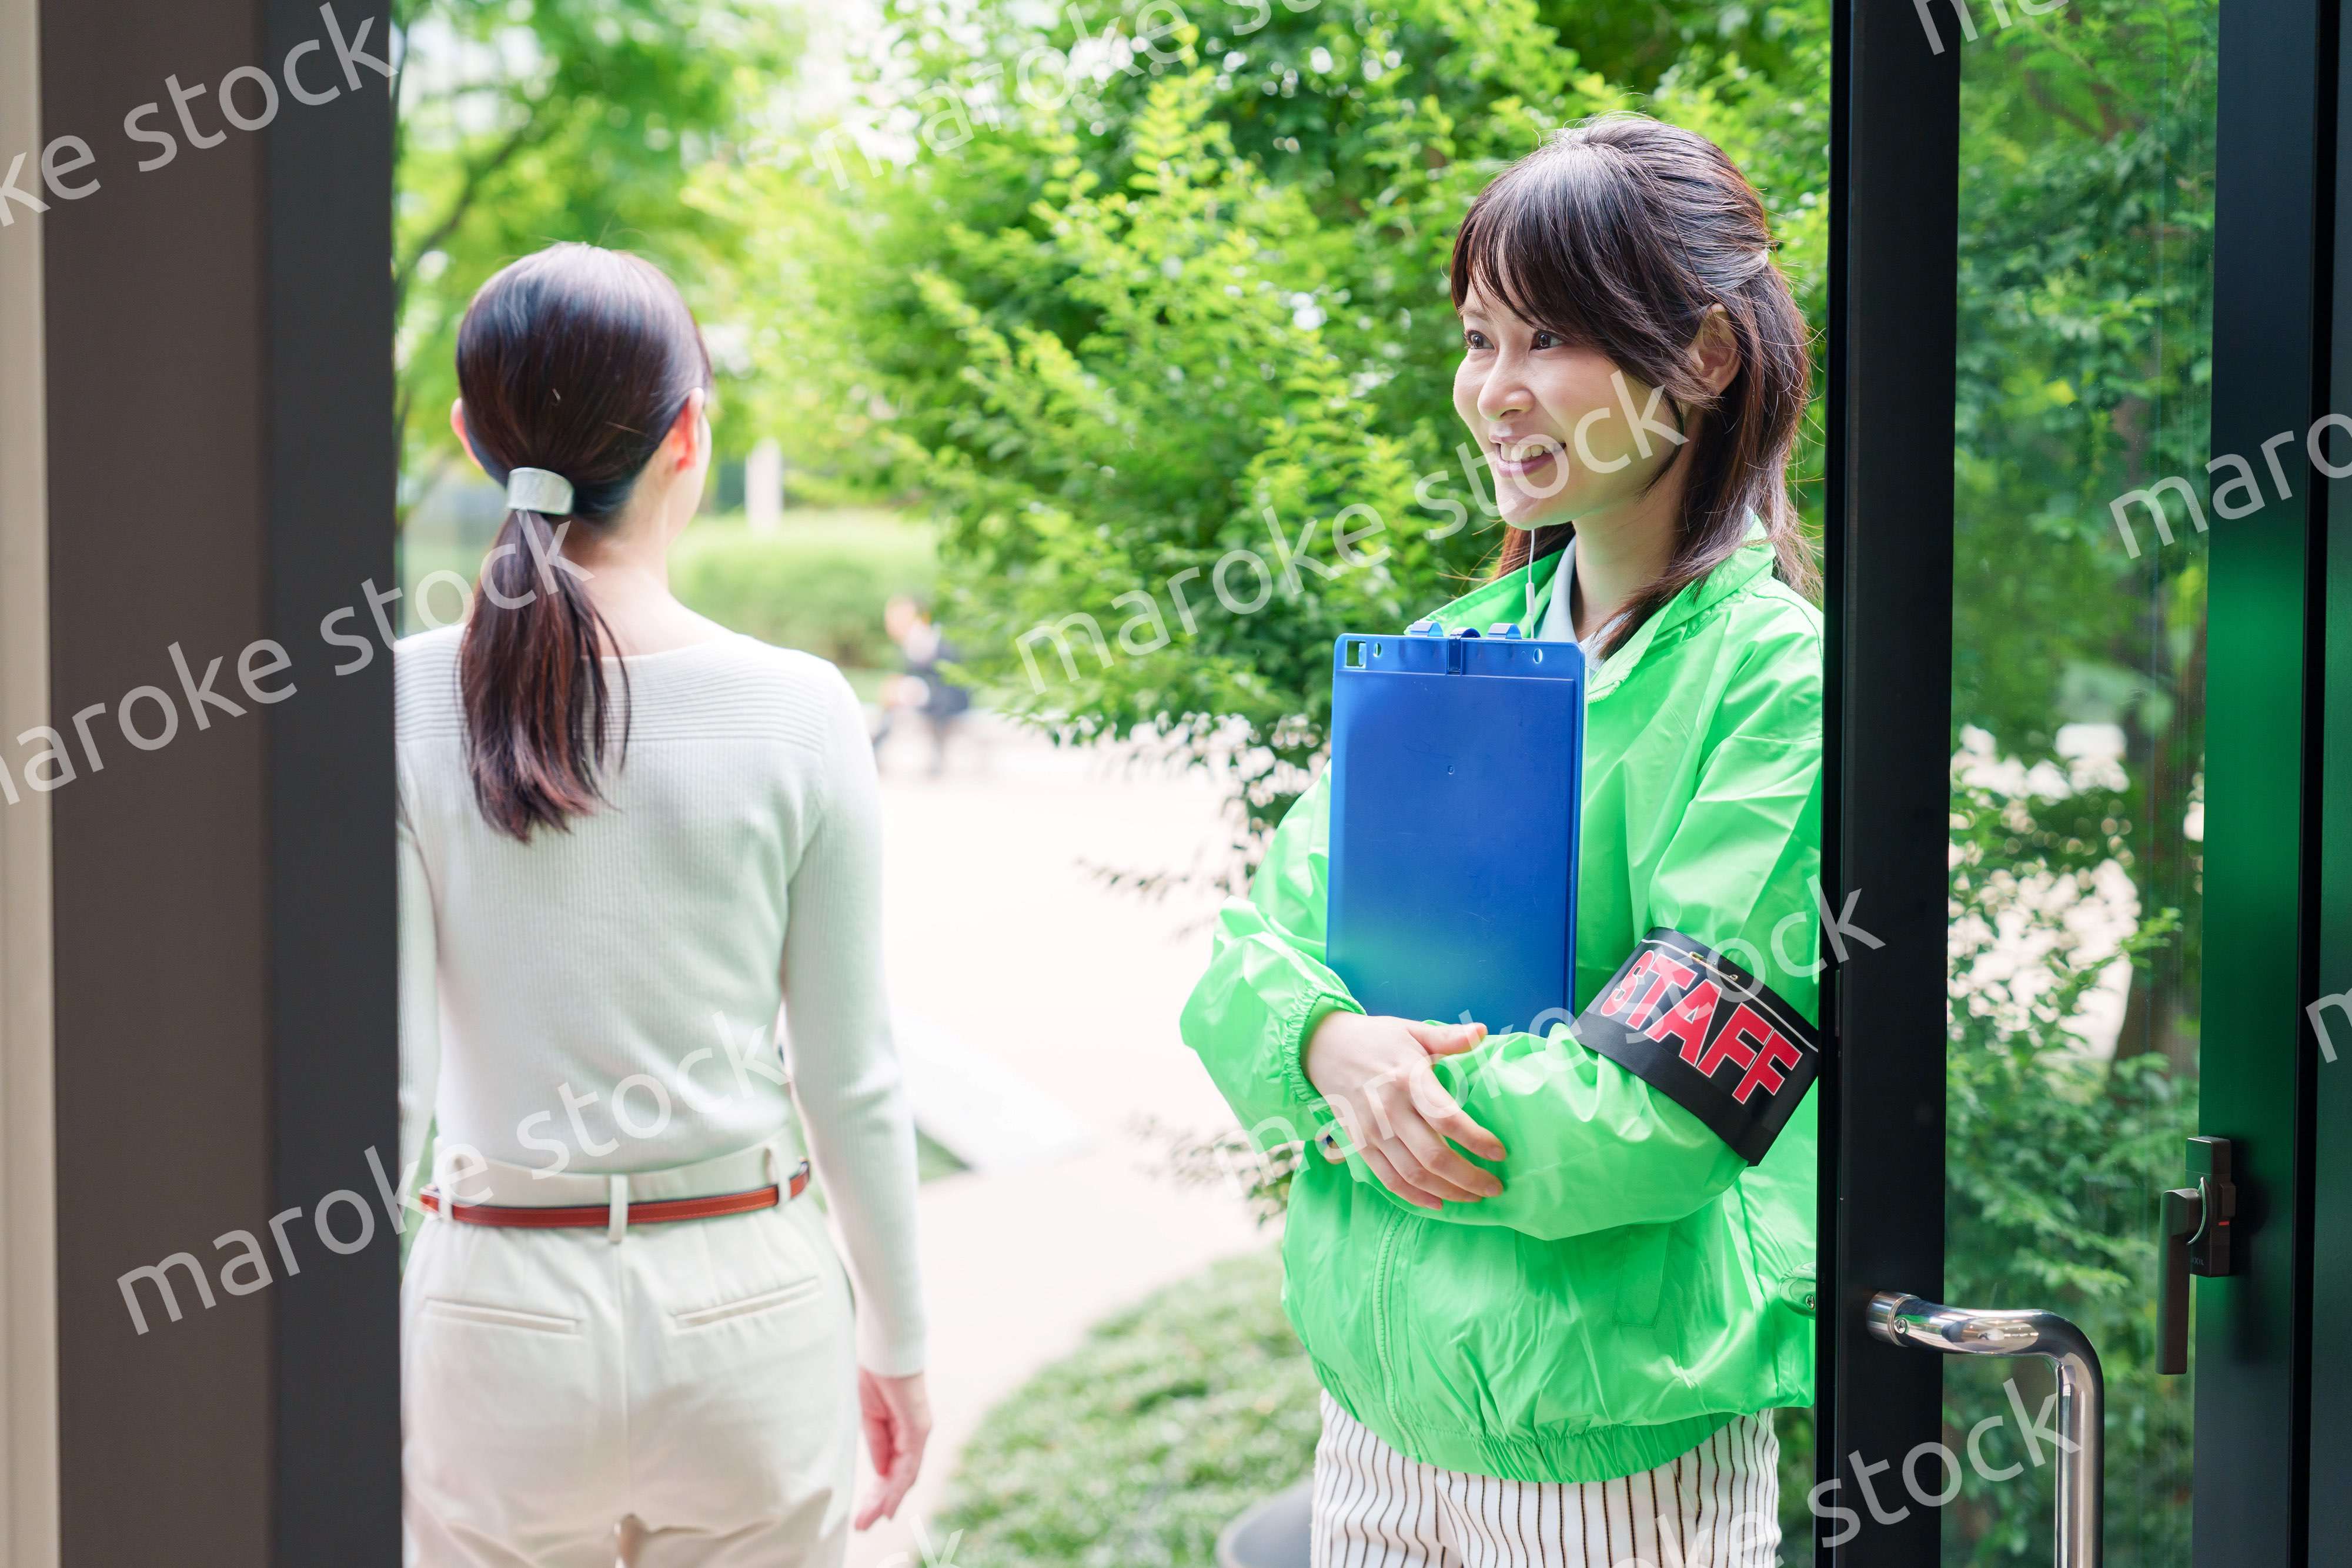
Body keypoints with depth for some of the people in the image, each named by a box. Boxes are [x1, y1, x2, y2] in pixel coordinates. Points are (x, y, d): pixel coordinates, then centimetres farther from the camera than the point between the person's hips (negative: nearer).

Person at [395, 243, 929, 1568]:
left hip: (505, 1309, 0)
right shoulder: (797, 713, -9)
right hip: (748, 1307, 0)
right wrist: (899, 1342, 10)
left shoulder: (398, 710, -9)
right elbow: (853, 1081, -3)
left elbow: (387, 1081, -8)